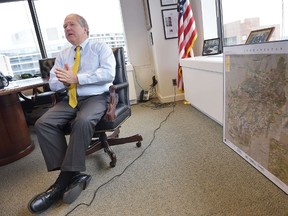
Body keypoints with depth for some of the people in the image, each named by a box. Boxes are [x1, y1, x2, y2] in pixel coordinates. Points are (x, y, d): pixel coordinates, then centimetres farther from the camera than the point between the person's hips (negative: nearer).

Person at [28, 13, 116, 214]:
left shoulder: (101, 47, 5)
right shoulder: (62, 55, 19)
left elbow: (109, 73, -13)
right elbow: (52, 83, 12)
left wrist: (77, 78, -18)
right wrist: (66, 81, -12)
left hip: (96, 97, -5)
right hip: (70, 99, 5)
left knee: (82, 121, -36)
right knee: (43, 124, -19)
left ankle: (66, 178, -20)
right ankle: (74, 174, -17)